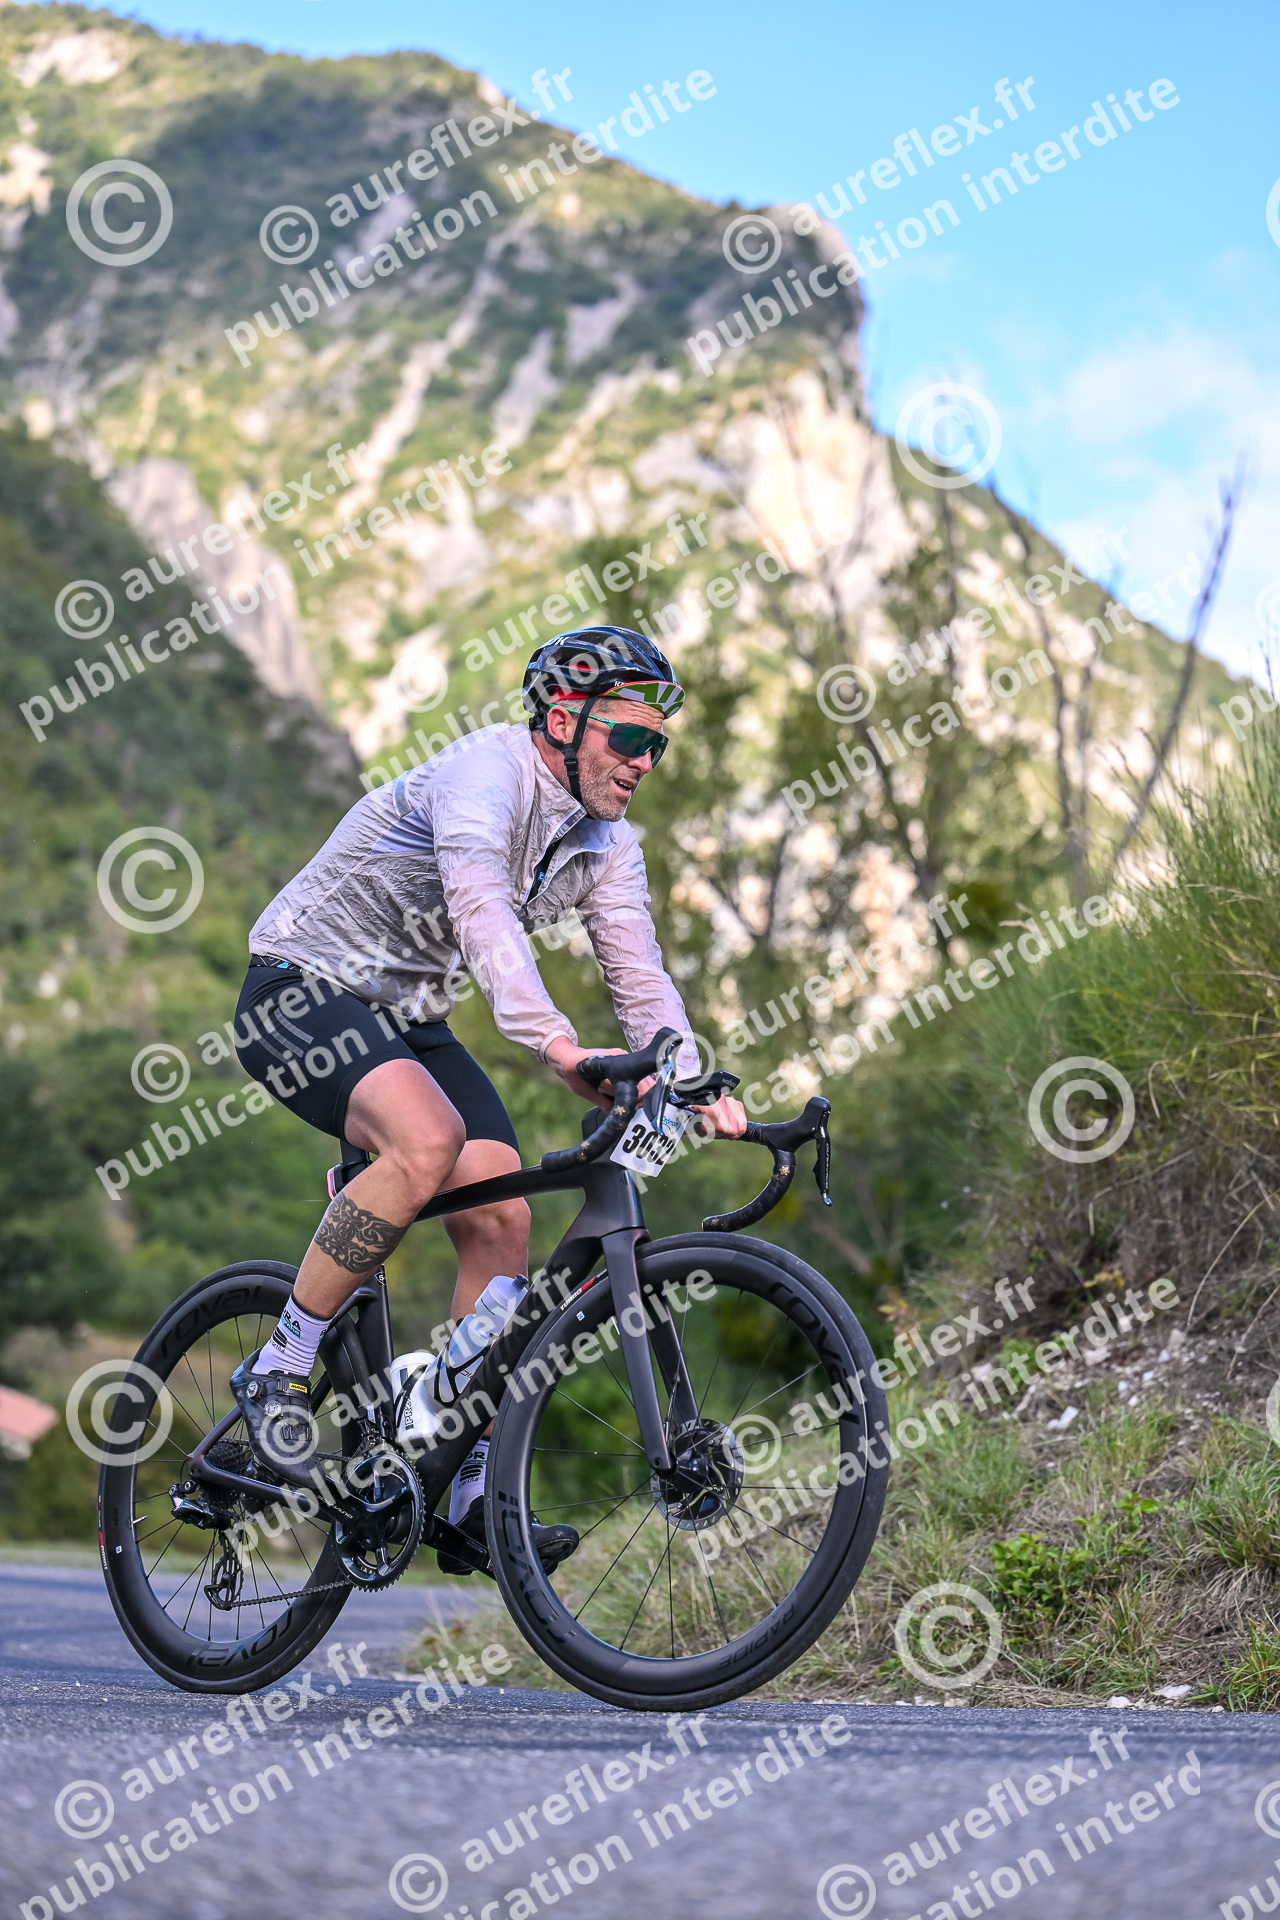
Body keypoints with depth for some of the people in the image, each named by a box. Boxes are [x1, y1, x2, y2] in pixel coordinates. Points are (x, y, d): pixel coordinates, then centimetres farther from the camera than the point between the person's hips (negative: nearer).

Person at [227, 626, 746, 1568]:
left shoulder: (608, 845, 3)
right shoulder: (488, 768, -23)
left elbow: (640, 976, -3)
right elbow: (479, 908, -41)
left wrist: (695, 1085, -23)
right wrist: (557, 1043, -54)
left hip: (407, 1017, 8)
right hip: (302, 990, -8)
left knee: (501, 1215, -8)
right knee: (429, 1139, -34)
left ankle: (472, 1487, -1)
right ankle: (280, 1369, -19)